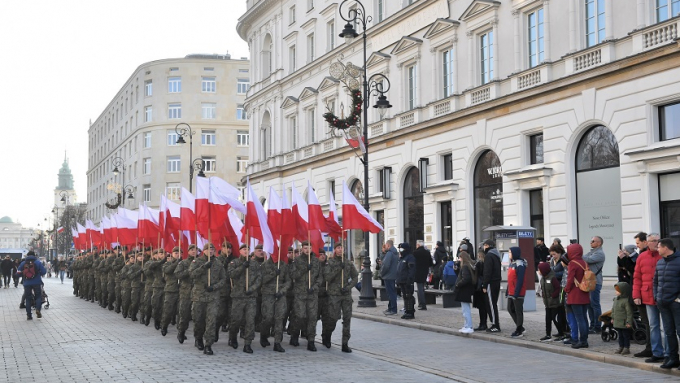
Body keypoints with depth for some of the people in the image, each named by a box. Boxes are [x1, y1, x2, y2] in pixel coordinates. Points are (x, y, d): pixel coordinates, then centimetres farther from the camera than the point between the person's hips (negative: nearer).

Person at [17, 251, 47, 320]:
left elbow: (18, 272, 2)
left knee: (28, 298, 10)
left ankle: (29, 315, 7)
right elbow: (44, 271, -6)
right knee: (38, 296, 11)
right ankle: (38, 309, -12)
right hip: (37, 283, -2)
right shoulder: (37, 262, -3)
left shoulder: (23, 263, 2)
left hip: (27, 283, 2)